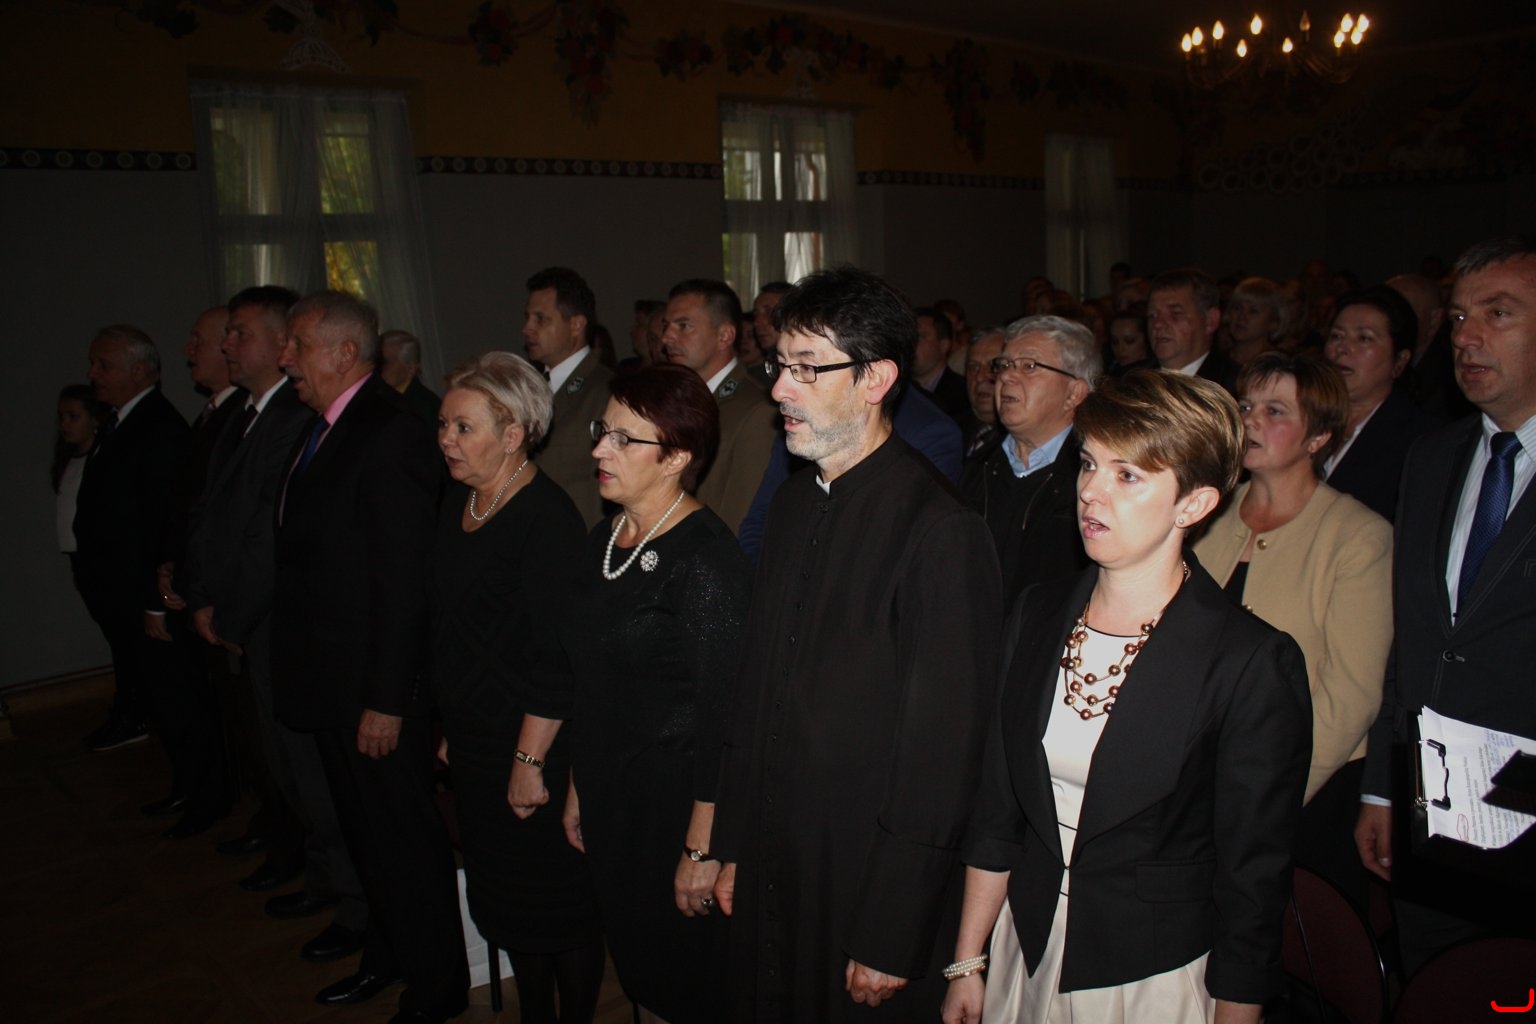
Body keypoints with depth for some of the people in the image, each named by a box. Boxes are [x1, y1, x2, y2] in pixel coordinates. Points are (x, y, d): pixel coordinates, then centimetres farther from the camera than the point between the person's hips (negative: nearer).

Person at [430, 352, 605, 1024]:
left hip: (536, 744, -8)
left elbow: (558, 654, -22)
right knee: (504, 894, 20)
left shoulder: (547, 518, -20)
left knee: (559, 900, 8)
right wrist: (451, 727, 15)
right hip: (475, 742, 8)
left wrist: (531, 760, -19)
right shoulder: (458, 503, 6)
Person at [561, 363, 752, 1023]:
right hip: (609, 796, 7)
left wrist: (702, 848, -16)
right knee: (634, 965, 20)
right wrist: (578, 789, 14)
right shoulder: (603, 541, 4)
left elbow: (722, 714, -19)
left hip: (676, 798, -7)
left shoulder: (706, 558, -20)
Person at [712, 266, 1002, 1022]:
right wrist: (733, 846, 10)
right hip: (771, 873, 7)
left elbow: (940, 754, -19)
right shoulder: (793, 503, 4)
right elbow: (759, 684, 8)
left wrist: (891, 942, -15)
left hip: (871, 883, -6)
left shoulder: (942, 530, -20)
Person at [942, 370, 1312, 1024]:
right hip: (1027, 954, 4)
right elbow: (996, 811, 2)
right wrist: (967, 965, 5)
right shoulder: (1039, 615, -3)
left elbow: (1253, 885, -13)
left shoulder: (1253, 663, -18)